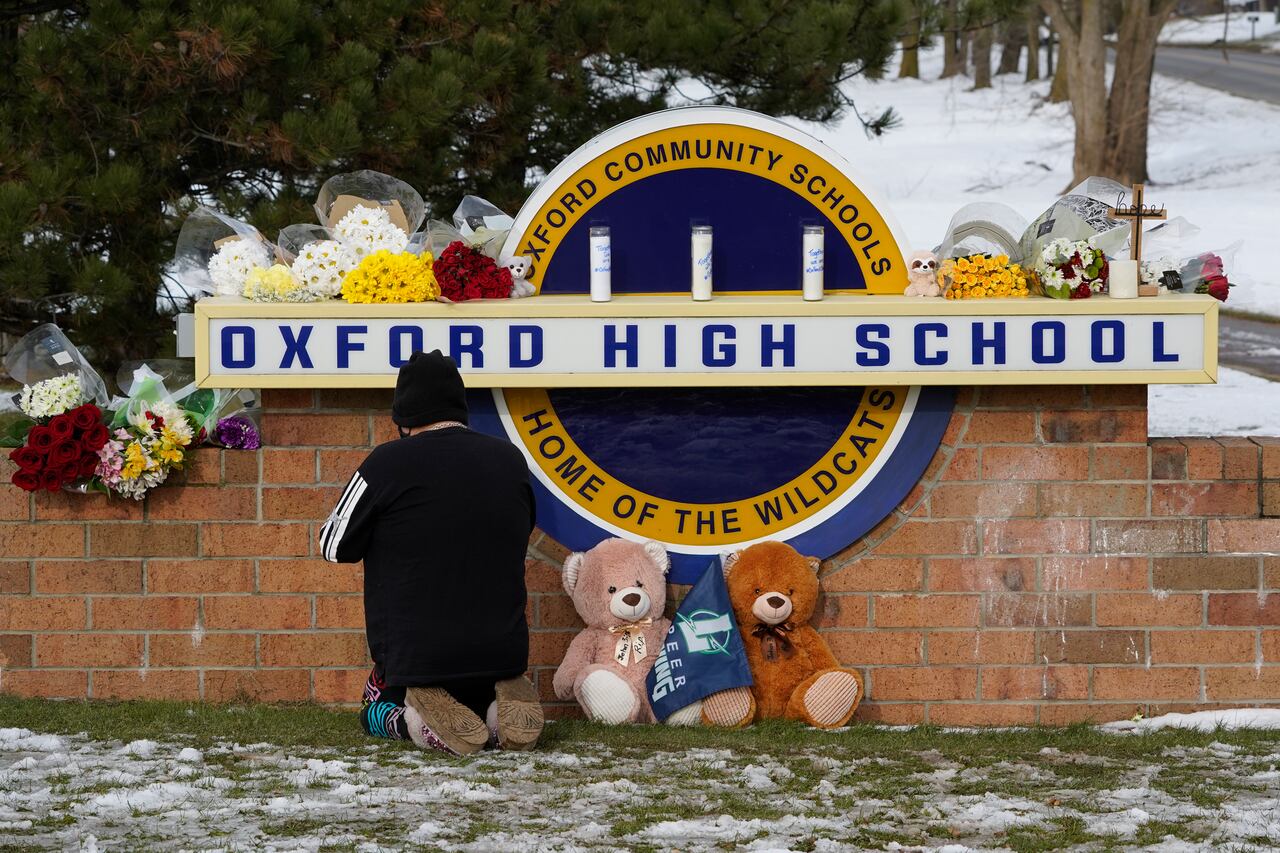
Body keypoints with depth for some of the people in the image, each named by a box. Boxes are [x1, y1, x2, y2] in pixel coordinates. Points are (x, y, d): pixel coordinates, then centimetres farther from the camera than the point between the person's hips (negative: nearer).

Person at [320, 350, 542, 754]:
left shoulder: (388, 463, -13)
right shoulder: (510, 460, 2)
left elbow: (335, 546, -3)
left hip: (414, 657, -4)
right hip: (503, 655, 4)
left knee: (377, 714, 27)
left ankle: (416, 722, -10)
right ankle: (500, 712, -4)